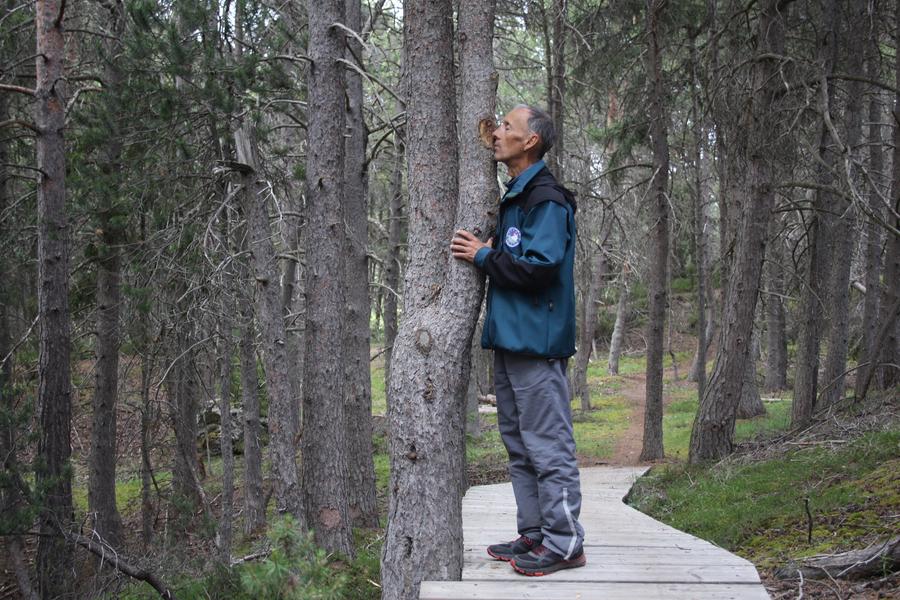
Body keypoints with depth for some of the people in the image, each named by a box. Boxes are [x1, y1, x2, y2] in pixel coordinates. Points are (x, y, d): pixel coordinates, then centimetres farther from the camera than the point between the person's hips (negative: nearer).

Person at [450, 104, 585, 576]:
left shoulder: (546, 199, -12)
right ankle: (533, 534, 22)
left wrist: (484, 256, -12)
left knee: (548, 446, -6)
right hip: (509, 341, 10)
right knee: (519, 445, 14)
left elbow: (540, 266, -22)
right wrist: (484, 253, 7)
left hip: (536, 342, -10)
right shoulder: (514, 198, 18)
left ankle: (563, 543, -1)